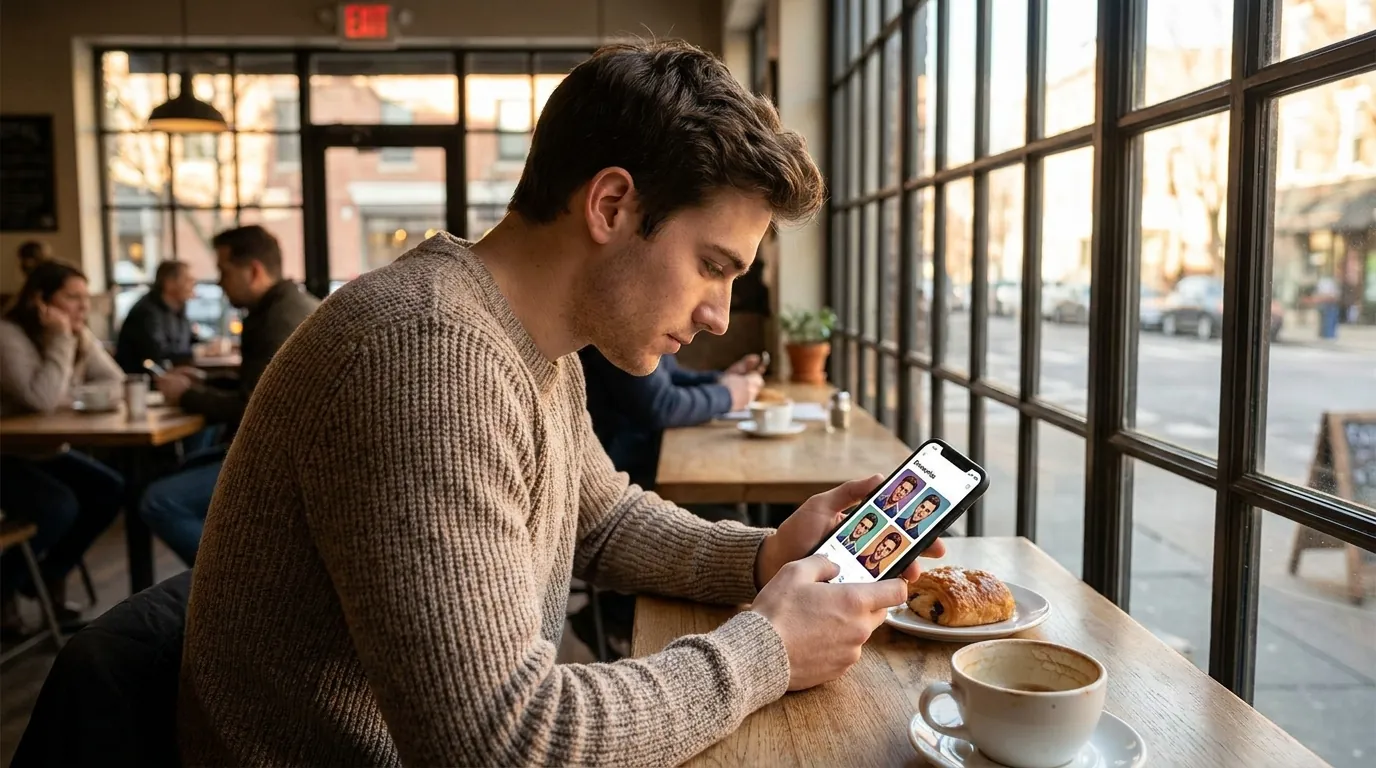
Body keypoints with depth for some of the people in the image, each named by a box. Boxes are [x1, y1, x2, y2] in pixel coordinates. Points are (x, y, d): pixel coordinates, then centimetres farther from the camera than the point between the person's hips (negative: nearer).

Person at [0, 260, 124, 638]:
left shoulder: (78, 335, 4)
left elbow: (116, 383, 0)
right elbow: (41, 400, -33)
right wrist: (61, 340, -28)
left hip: (45, 450, 8)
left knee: (110, 490, -10)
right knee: (59, 507, -28)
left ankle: (49, 579, 9)